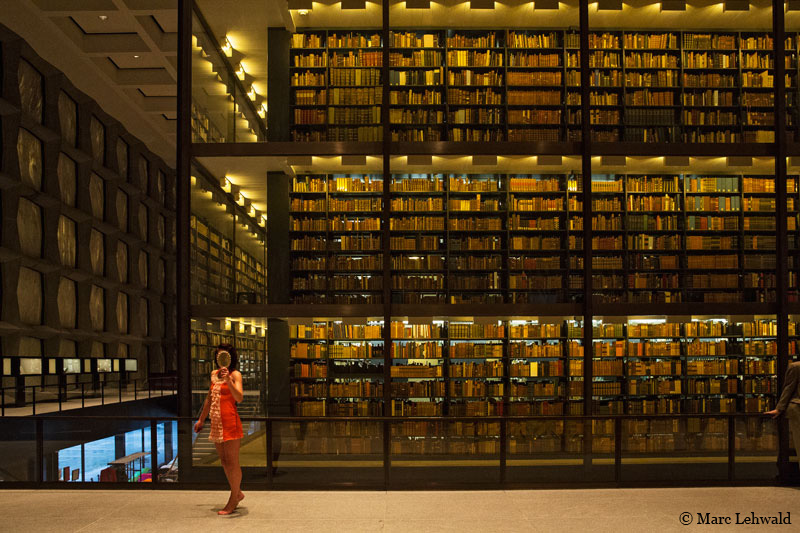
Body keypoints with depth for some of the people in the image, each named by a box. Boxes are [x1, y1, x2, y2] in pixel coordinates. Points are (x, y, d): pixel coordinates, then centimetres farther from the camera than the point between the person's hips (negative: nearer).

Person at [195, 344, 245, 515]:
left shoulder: (235, 374, -6)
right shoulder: (214, 374, 15)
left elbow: (239, 398, -21)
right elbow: (209, 399, 25)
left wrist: (228, 381, -33)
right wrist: (201, 420, 31)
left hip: (230, 422, -8)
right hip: (216, 423, 8)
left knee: (232, 462, -2)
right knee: (224, 461, 15)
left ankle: (233, 501, 8)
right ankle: (238, 493, 30)